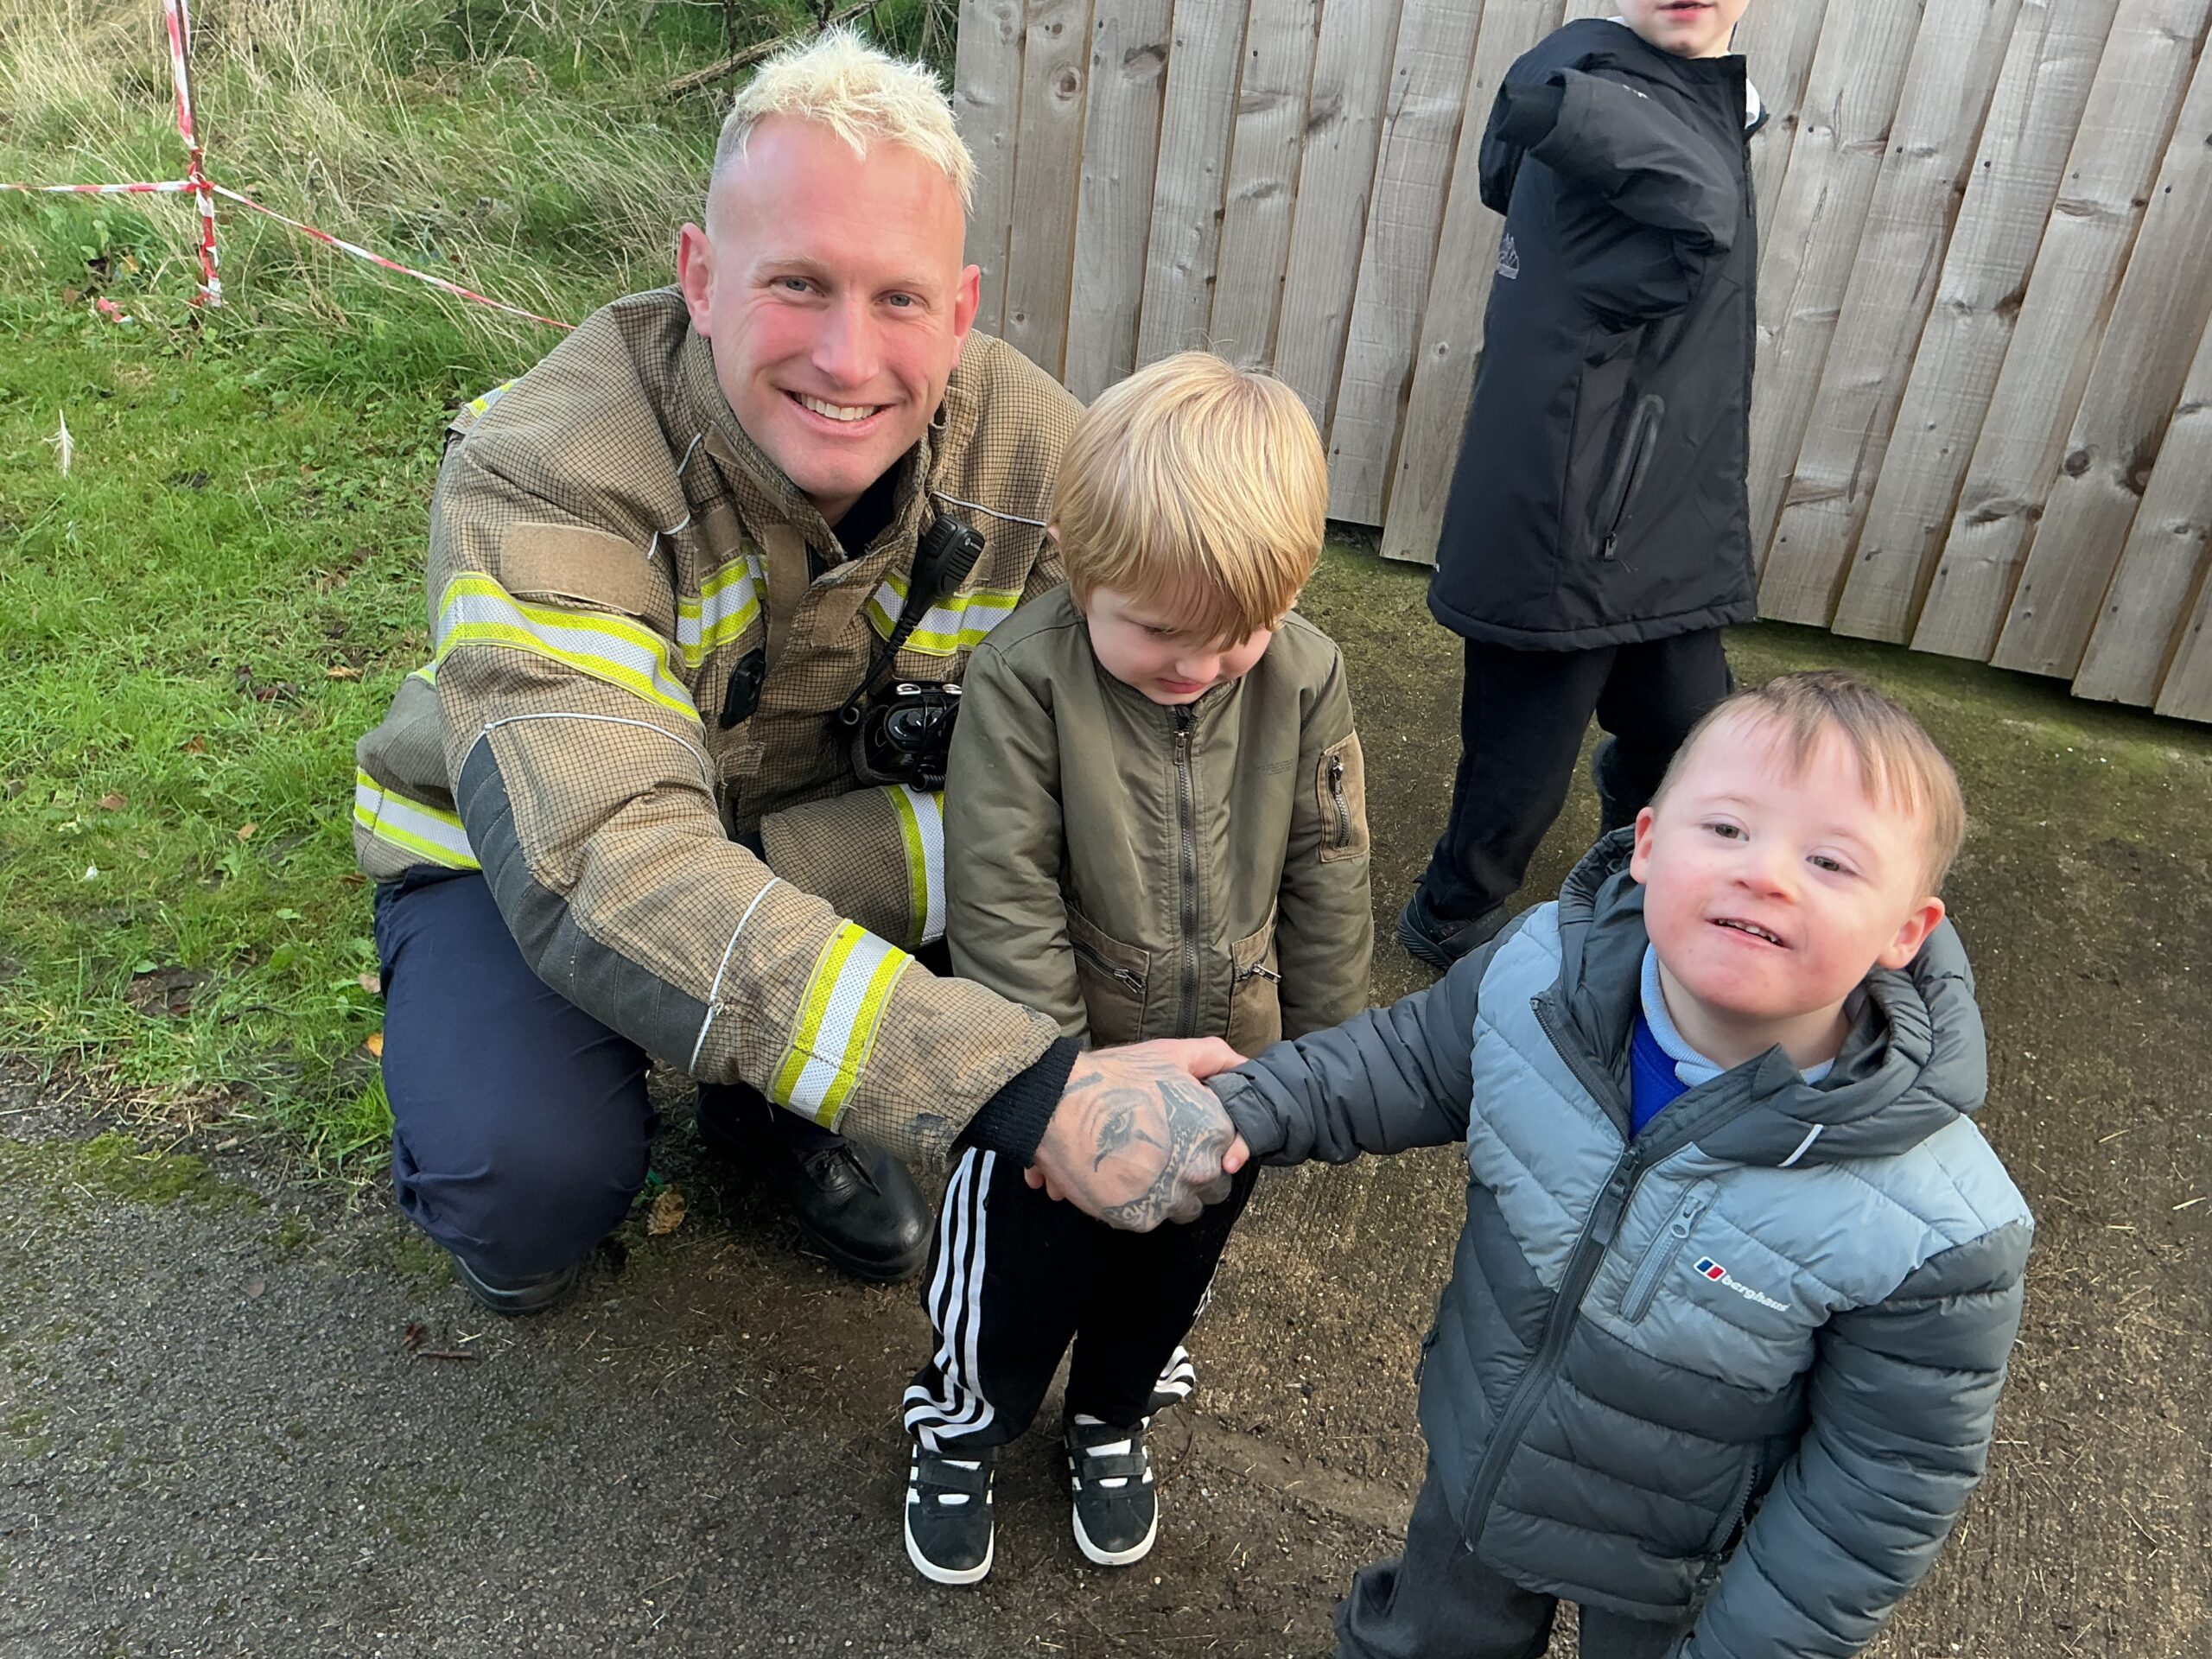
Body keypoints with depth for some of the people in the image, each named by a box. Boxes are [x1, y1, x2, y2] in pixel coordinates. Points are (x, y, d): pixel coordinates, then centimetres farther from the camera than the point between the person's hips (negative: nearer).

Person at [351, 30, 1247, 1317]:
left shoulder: (1035, 457, -21)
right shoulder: (547, 474, -34)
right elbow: (600, 868, -47)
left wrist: (765, 860, -34)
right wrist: (1022, 1088, -55)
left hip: (831, 838, 4)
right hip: (512, 847, -3)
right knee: (532, 1182, -31)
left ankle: (784, 1105, 11)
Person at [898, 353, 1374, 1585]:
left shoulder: (1306, 677, -15)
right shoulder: (1025, 675, -24)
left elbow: (1327, 882, -5)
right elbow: (1004, 897, -20)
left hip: (1232, 1076, 3)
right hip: (1064, 1071, -3)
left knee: (1170, 1269, 25)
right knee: (1020, 1270, 17)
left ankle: (1114, 1417, 55)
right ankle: (962, 1427, 47)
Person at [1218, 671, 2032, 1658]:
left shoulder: (1934, 1234, -33)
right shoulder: (1540, 971, -25)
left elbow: (1883, 1483, -19)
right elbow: (1416, 1059, -4)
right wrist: (1253, 1107, -17)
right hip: (1475, 1467, 3)